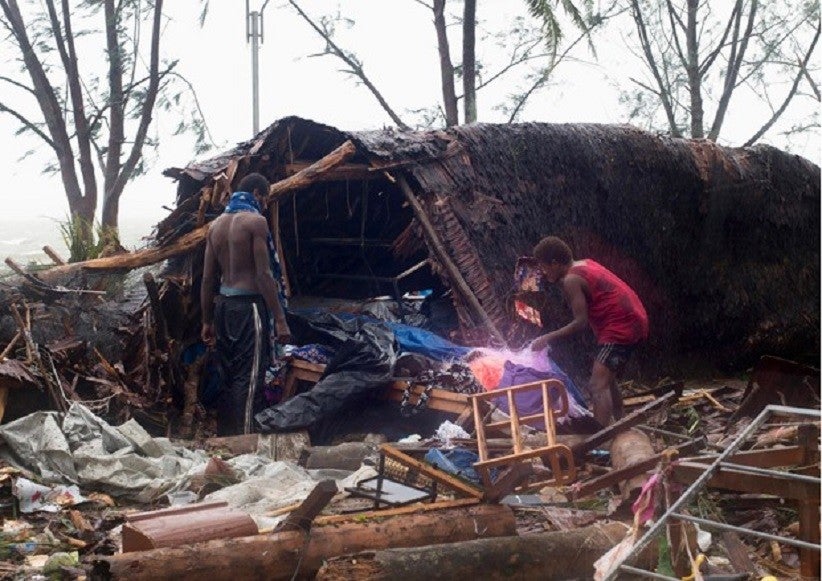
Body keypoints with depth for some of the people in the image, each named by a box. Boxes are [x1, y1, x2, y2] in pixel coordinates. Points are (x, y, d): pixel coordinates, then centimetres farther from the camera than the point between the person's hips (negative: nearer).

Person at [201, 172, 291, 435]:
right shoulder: (255, 221, -10)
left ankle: (224, 437, 22)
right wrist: (280, 319, -14)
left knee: (227, 376, 15)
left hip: (223, 304, 8)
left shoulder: (217, 224, 12)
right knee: (248, 379, -6)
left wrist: (207, 321, 18)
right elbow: (264, 275, -15)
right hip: (249, 305, -8)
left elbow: (208, 279, 13)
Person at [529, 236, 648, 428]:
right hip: (635, 321, 10)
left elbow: (581, 322, -15)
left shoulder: (571, 279, -12)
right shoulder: (585, 264, 15)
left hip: (621, 326, -10)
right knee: (606, 380, 23)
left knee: (597, 386, -17)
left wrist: (547, 338, -8)